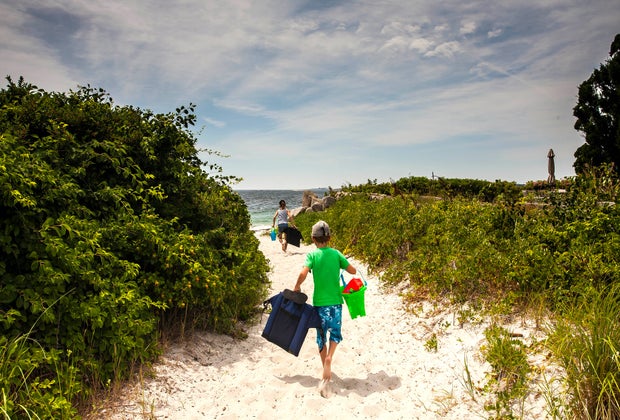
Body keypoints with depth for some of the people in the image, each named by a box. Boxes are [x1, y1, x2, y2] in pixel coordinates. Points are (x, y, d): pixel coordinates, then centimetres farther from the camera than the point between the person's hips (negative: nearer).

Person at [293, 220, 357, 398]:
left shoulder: (312, 255, -7)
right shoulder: (336, 253, -1)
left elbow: (303, 273, -22)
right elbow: (353, 271, 3)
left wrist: (297, 287, -4)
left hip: (319, 301, -1)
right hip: (335, 300, 1)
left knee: (321, 336, 14)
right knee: (335, 333, 17)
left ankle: (326, 374, 23)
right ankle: (329, 357, -11)